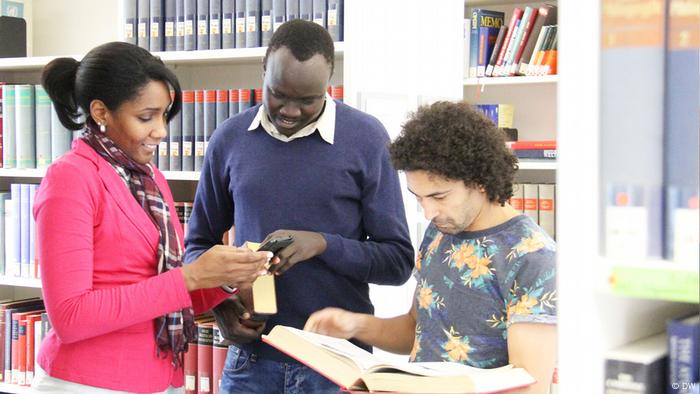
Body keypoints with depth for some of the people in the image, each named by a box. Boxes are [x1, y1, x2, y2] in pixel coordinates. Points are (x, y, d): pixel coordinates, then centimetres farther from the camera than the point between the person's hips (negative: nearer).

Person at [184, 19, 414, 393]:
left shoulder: (366, 138, -6)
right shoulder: (230, 138, 2)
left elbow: (399, 260, -4)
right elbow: (199, 244, 13)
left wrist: (323, 244, -19)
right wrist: (220, 302, -6)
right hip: (251, 357, 2)